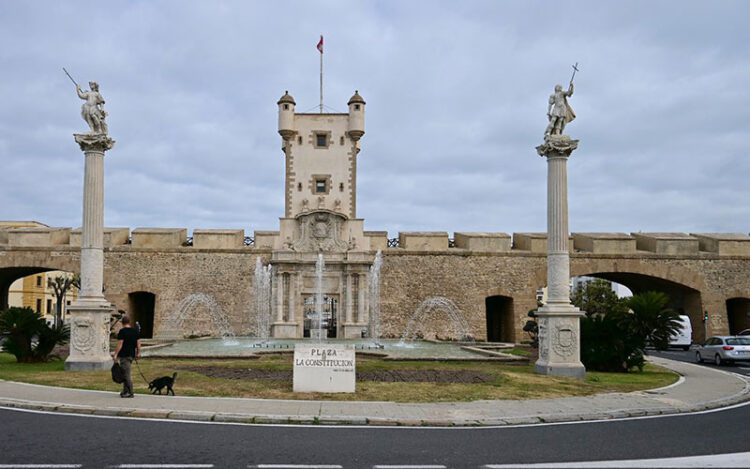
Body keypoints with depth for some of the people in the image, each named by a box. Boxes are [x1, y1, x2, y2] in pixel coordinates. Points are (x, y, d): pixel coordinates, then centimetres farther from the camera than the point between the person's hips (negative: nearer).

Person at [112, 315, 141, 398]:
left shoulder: (122, 331, -11)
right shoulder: (135, 331, 9)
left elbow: (120, 344, -15)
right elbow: (138, 343, 10)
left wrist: (115, 354, -10)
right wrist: (138, 353, 19)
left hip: (124, 355, -7)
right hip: (132, 354, 7)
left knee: (127, 374, -5)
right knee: (126, 373, 18)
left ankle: (130, 393, -4)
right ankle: (125, 391, 21)